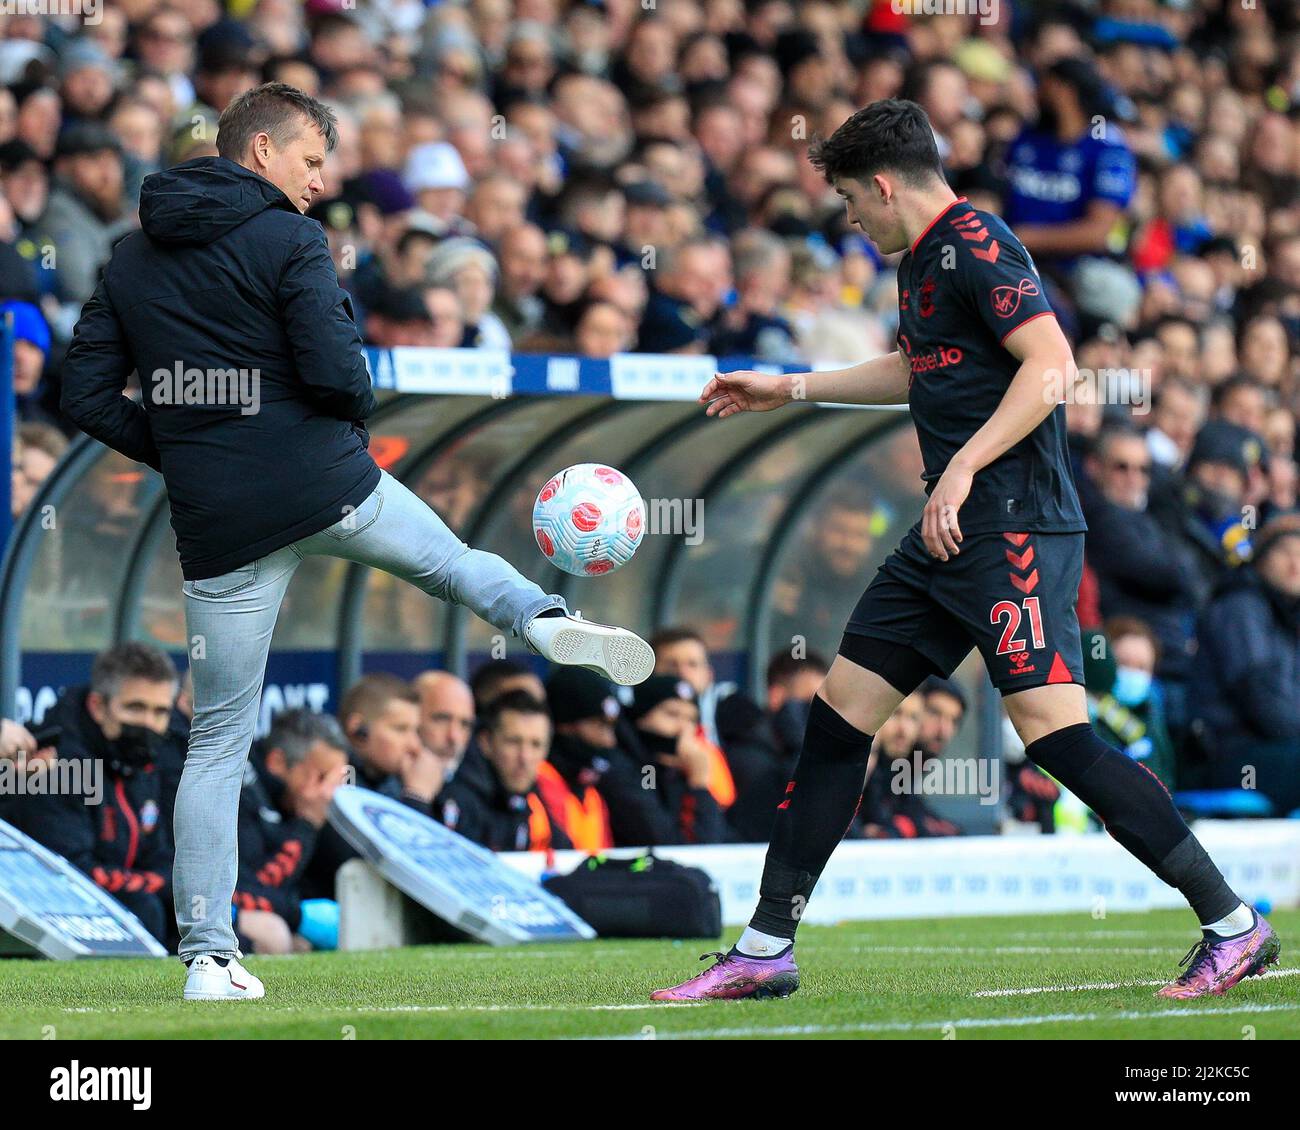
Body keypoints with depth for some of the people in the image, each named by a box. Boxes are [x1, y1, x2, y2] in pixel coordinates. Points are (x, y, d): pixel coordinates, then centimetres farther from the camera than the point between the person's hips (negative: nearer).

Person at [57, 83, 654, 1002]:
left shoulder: (131, 262, 11)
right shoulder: (289, 240, -5)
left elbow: (88, 394, 8)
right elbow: (337, 374, -14)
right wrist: (357, 411, 9)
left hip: (219, 528, 3)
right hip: (330, 488, -3)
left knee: (217, 746, 8)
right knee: (456, 560, 27)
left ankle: (208, 957, 4)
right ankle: (547, 619, -4)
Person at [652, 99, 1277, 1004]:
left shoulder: (974, 245, -12)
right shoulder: (921, 260, 19)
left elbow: (1051, 366, -23)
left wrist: (963, 469, -27)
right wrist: (792, 388, 43)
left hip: (1014, 529, -10)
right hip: (950, 534, 10)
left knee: (1058, 738, -17)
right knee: (838, 718, 9)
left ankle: (1234, 927, -10)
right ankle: (764, 952, 15)